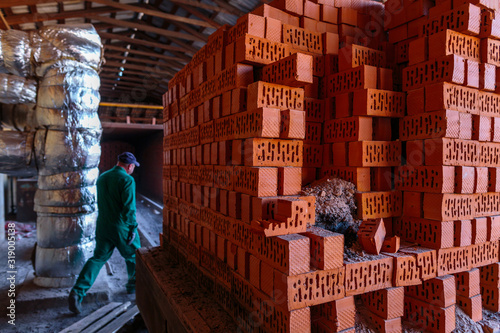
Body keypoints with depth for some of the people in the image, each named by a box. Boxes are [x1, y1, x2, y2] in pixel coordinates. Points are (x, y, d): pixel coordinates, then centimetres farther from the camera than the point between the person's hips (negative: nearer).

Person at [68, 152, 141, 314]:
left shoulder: (102, 178, 7)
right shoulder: (127, 180, -16)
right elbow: (129, 208, -21)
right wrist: (133, 228, -13)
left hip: (103, 226, 6)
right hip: (122, 228, -5)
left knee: (97, 259, 10)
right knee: (133, 256, 17)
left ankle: (78, 292, -4)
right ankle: (134, 285, 33)